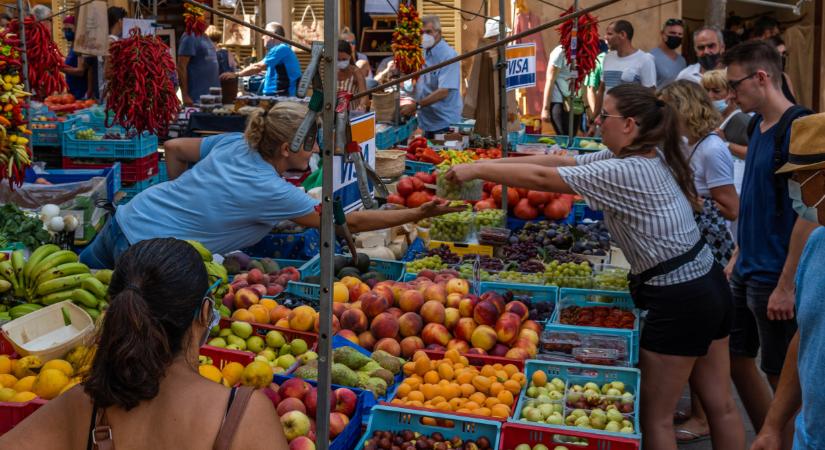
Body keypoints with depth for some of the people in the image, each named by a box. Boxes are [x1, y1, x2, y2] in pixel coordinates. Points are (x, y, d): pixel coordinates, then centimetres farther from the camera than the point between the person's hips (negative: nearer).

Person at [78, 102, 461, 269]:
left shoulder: (236, 143, -1)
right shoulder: (269, 191, -22)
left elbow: (173, 148, 9)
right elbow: (349, 222, -19)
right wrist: (419, 214, -19)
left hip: (126, 217, 8)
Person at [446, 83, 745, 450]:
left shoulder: (623, 171, -21)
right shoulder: (647, 154, 7)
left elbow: (542, 178, -20)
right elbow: (562, 161, 6)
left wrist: (477, 170, -10)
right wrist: (490, 163, 3)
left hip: (679, 299, -9)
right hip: (710, 283, 9)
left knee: (655, 416, 5)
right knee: (720, 403, 16)